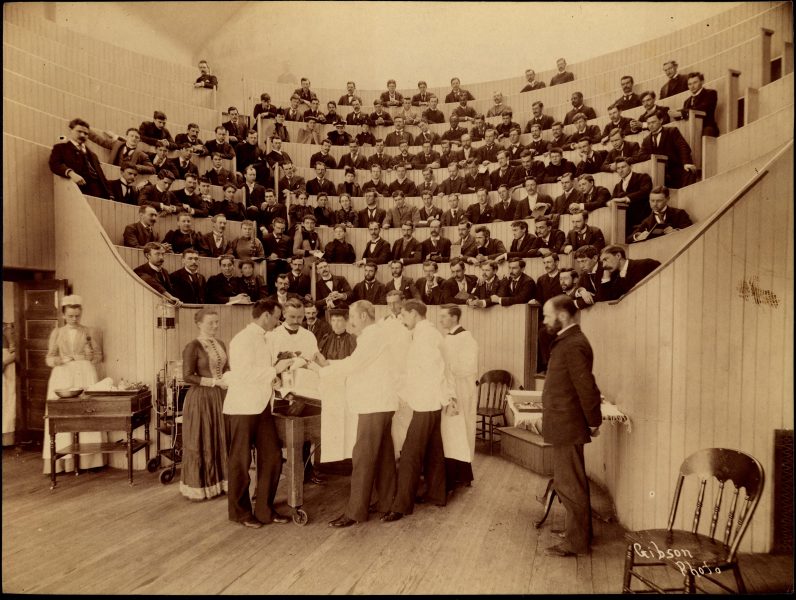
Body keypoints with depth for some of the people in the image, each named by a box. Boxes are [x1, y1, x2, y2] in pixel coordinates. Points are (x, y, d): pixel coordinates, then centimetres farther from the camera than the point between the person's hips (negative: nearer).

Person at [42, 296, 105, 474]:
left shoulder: (90, 332, 9)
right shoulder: (56, 333, 10)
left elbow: (99, 356, 10)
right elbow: (49, 359, 9)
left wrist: (89, 356, -10)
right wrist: (64, 359, -10)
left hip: (85, 375, -1)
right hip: (62, 376, 1)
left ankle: (88, 459, -1)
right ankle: (62, 461, 1)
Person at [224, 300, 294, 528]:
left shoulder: (265, 340, 13)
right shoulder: (243, 339, -14)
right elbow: (243, 374, -23)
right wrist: (275, 369, -20)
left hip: (262, 407, 8)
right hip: (242, 408, -8)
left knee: (272, 457, 9)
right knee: (240, 462, 7)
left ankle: (265, 509, 23)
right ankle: (240, 512, 24)